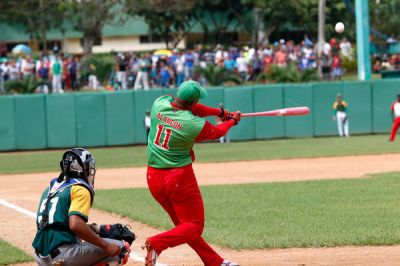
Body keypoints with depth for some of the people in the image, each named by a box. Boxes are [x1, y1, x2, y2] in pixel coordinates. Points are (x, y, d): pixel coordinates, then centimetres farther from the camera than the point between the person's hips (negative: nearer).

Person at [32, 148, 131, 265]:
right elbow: (75, 225, -23)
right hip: (63, 256, -8)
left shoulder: (51, 187, 19)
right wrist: (106, 246, -18)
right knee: (119, 248, -1)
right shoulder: (80, 189, -6)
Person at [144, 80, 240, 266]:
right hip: (180, 177, -7)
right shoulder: (195, 125, -18)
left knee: (183, 224, 17)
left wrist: (220, 112, 14)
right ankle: (157, 244, -21)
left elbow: (189, 109, 10)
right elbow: (217, 132, 5)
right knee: (193, 226, 3)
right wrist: (232, 121, 26)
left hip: (154, 177, 7)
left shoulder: (159, 104, -7)